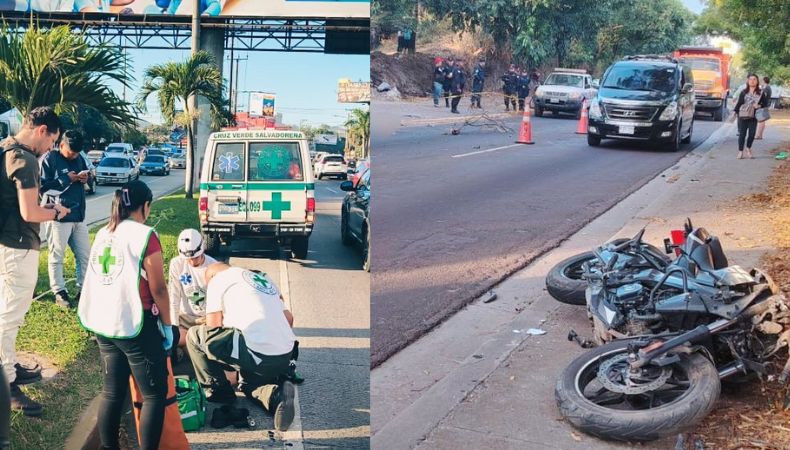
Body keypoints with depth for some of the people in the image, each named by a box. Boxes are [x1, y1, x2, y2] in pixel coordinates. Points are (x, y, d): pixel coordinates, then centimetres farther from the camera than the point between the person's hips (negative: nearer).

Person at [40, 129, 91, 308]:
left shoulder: (79, 158, 9)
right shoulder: (49, 159, -9)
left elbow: (87, 173, 22)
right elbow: (42, 186, -13)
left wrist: (86, 178, -2)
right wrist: (66, 180, -17)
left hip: (78, 215, 7)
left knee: (85, 254, 11)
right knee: (57, 256, 3)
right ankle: (59, 292, 12)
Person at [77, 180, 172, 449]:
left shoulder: (102, 234, 9)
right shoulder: (144, 235, -13)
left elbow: (97, 280, 16)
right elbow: (158, 288, -13)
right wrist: (167, 325, -3)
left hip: (101, 324, 7)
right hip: (135, 325, -7)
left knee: (111, 392, 15)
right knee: (154, 394, 3)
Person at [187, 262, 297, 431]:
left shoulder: (218, 279, 8)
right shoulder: (264, 279, 27)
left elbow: (213, 327, 3)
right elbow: (288, 318, 24)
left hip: (257, 354, -7)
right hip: (285, 356, 7)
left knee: (194, 335, 10)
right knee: (249, 384, 33)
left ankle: (217, 390, 15)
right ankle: (275, 394, 1)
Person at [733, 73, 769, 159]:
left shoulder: (760, 93, 5)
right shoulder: (743, 92, 4)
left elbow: (765, 103, 8)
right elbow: (739, 103, 5)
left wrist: (759, 106, -11)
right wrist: (734, 111, -7)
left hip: (753, 117, 1)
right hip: (742, 116, -1)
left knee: (752, 134, 0)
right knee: (742, 134, 0)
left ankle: (748, 149, 24)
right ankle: (740, 151, 10)